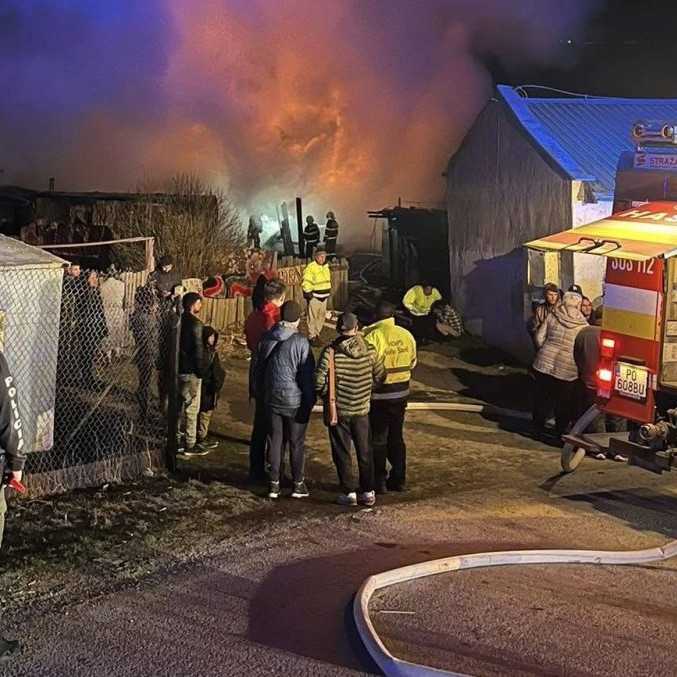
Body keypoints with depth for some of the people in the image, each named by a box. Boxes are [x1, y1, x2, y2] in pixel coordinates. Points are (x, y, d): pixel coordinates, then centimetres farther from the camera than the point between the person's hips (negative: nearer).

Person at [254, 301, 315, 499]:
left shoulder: (266, 339, 1)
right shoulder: (300, 342, -16)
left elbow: (258, 369, 10)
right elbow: (307, 374, -12)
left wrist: (260, 394, 20)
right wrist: (310, 400, -2)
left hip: (271, 399, 4)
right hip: (295, 400, -4)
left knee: (275, 441, 11)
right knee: (297, 442, 7)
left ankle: (274, 484, 15)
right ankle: (298, 484, 15)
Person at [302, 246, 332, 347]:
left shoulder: (326, 267, 10)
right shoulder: (311, 267, -16)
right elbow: (305, 282, -17)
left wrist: (328, 293, 20)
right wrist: (308, 293, -18)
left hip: (324, 296, 8)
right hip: (314, 296, -8)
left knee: (322, 316, 15)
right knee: (313, 317, -5)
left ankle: (317, 334, 28)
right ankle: (312, 337, 1)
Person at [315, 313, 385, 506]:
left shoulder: (330, 351, -15)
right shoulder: (368, 350, -7)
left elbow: (319, 381, -18)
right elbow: (380, 376, 1)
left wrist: (327, 395, 0)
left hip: (338, 410, -2)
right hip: (361, 409, 2)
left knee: (342, 453, 9)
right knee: (365, 452, 15)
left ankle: (349, 493, 12)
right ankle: (368, 492, 19)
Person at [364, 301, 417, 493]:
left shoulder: (373, 337, -18)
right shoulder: (406, 335, 0)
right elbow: (412, 363, 11)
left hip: (379, 395, -5)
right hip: (401, 393, 5)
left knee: (377, 440, 7)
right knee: (397, 437, 17)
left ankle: (379, 482, 11)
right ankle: (399, 480, 22)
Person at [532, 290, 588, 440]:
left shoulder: (552, 317, -1)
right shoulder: (583, 326, -7)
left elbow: (539, 337, 2)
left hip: (545, 363, 2)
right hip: (567, 369, -2)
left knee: (542, 397, 17)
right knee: (563, 404, 12)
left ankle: (538, 427, 27)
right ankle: (560, 431, 20)